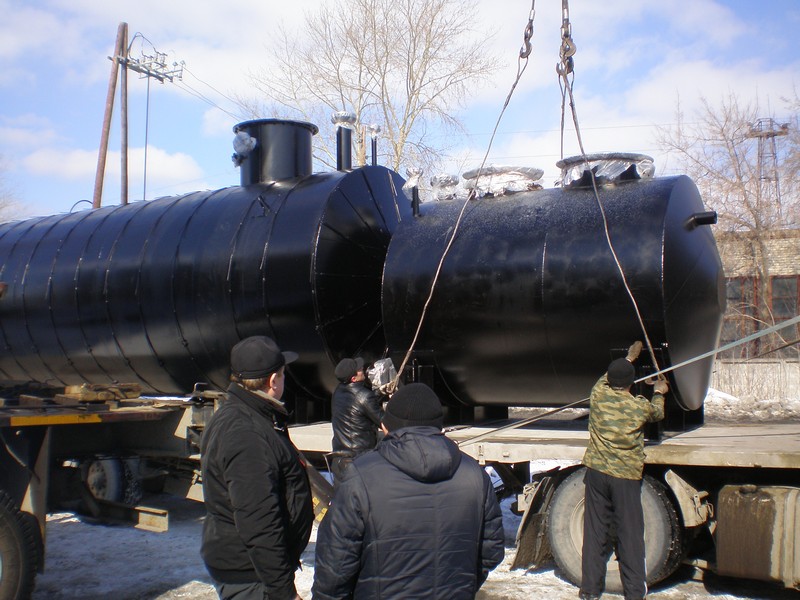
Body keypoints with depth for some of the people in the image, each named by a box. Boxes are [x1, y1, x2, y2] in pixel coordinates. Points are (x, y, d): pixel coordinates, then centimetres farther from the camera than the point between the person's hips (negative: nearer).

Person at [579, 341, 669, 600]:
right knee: (630, 535, 5)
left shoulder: (598, 395, -3)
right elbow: (658, 413, 19)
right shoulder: (641, 406, -6)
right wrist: (659, 393, 40)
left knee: (594, 531, 8)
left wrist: (628, 357, 37)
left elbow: (606, 378, 22)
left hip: (597, 472, 2)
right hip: (627, 477, -2)